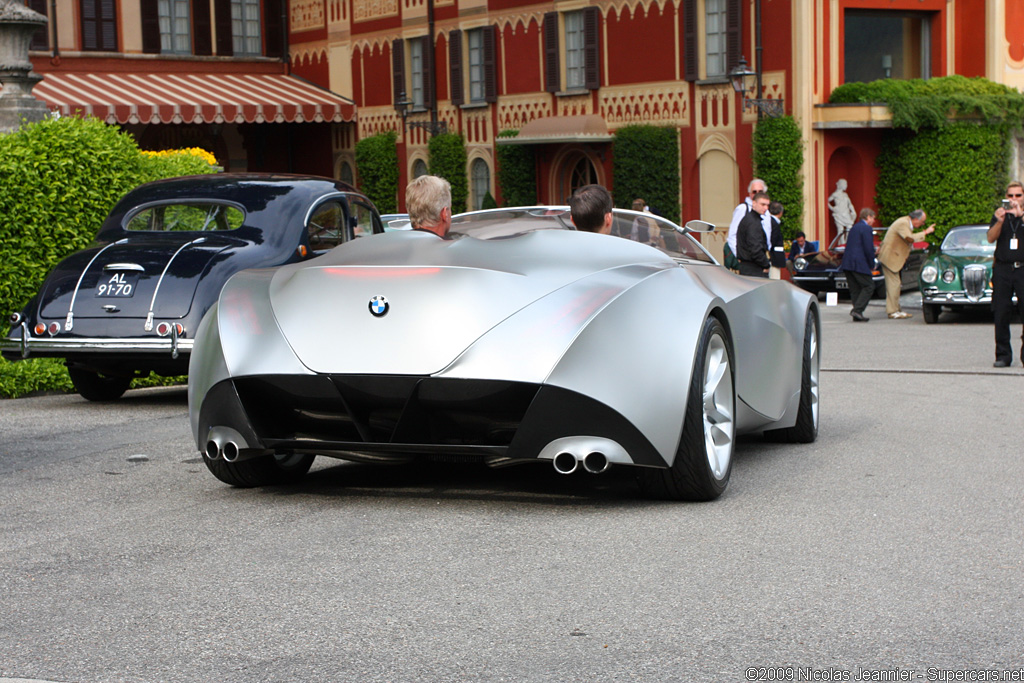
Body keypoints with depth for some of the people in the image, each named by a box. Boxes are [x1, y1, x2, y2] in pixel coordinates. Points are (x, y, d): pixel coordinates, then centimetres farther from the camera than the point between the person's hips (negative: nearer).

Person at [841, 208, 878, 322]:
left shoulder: (854, 227, 21)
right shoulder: (866, 229, -8)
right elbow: (868, 248, -13)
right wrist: (872, 265, -2)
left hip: (847, 264, 9)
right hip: (859, 264, -9)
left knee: (855, 289, 9)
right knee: (869, 286, -3)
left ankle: (857, 315, 5)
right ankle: (857, 310, -14)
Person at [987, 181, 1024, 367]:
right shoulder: (1000, 214, 13)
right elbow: (991, 238, 0)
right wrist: (1000, 221, -18)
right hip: (1002, 268, 2)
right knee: (1001, 314, -1)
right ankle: (1003, 356, 4)